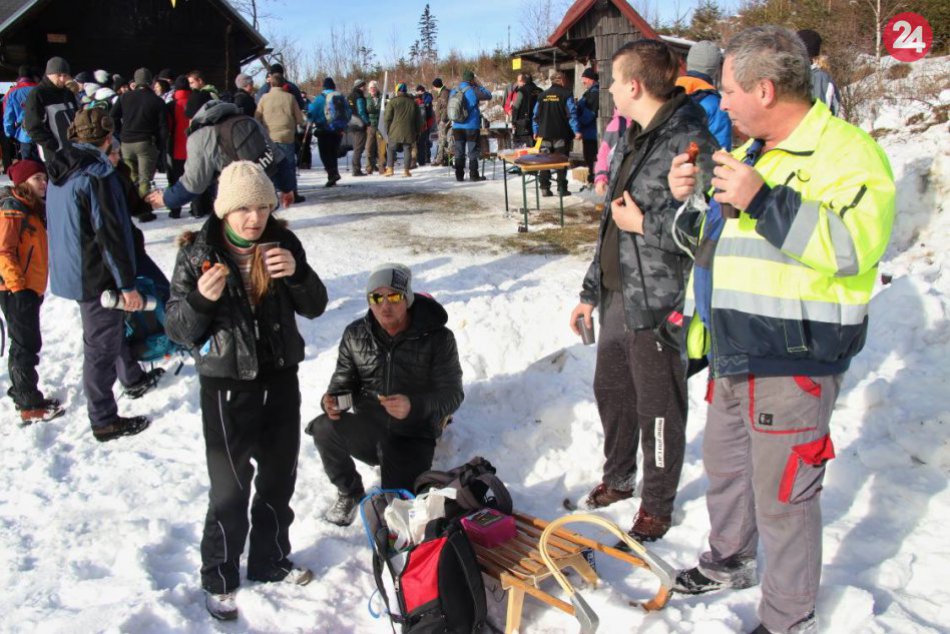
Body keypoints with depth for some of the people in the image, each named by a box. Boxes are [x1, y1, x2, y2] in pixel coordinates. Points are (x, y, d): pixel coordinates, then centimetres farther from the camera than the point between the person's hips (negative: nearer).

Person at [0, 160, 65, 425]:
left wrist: (36, 287, 19)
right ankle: (30, 407, -4)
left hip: (30, 288, 10)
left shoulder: (33, 209, 14)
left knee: (24, 344, 17)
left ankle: (22, 394, 29)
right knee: (27, 346, -7)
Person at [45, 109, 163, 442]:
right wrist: (127, 285, -20)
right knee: (101, 346, 2)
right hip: (96, 277, -9)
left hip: (70, 272, 9)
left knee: (111, 327, 27)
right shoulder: (96, 174, -23)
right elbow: (110, 233, -25)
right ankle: (104, 421, 14)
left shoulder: (59, 172, 5)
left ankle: (134, 379, 47)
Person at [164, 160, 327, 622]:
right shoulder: (198, 253, -12)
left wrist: (297, 271, -21)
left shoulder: (282, 243, -3)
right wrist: (201, 298, -30)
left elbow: (315, 307, -1)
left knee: (279, 479, 18)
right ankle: (219, 579, 24)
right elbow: (179, 330, -9)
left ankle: (270, 562, 39)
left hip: (280, 379, 4)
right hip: (227, 386, -4)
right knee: (230, 489, 2)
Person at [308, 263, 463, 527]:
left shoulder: (437, 338, -10)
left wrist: (413, 406, -31)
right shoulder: (355, 334, 0)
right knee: (324, 428, -27)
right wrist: (332, 399, -15)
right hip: (367, 431, 3)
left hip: (412, 437, -3)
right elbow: (344, 379, 11)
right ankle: (349, 492, 2)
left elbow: (452, 394, -10)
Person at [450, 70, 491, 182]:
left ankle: (459, 175, 10)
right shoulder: (473, 91, -12)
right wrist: (479, 85, 7)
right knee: (472, 151, 3)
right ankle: (473, 175, 4)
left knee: (459, 151, 9)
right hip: (472, 126, -4)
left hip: (457, 127, 4)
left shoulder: (453, 92, 4)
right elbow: (488, 95, -1)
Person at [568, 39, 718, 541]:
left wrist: (644, 223, -17)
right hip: (617, 296, 9)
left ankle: (657, 507, 26)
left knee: (657, 411, 6)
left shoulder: (688, 141, -17)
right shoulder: (632, 139, 12)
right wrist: (590, 291, 19)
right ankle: (618, 479, 44)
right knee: (610, 391, 22)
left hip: (657, 304, -9)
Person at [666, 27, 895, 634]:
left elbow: (857, 243, -29)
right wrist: (691, 199, 5)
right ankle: (731, 562, 47)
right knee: (725, 465, 24)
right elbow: (711, 240, 26)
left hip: (794, 362, -9)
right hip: (734, 355, 9)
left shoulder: (846, 151, -13)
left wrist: (762, 200, -32)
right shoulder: (751, 153, 15)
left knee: (782, 496, 0)